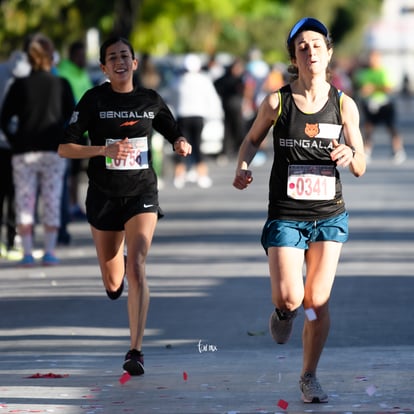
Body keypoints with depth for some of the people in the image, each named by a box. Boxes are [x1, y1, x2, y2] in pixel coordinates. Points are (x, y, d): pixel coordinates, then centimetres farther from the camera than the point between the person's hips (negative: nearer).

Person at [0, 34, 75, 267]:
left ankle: (28, 253, 1)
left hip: (24, 151, 0)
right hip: (53, 151, 0)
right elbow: (71, 117, 3)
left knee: (24, 202, 4)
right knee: (52, 202, 5)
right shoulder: (62, 85, -1)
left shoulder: (19, 85, -2)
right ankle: (50, 252, 2)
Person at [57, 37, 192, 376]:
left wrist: (182, 144, -5)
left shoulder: (150, 100, 2)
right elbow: (65, 148, -9)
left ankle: (136, 351, -18)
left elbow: (174, 132, 19)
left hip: (142, 195, 0)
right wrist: (105, 150, -23)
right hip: (103, 196, 0)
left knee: (137, 269, -20)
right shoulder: (94, 100, -5)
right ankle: (116, 272, 51)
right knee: (113, 284, 10)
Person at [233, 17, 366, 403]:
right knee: (288, 299, -14)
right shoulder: (277, 102, -4)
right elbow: (252, 140, 13)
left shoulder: (344, 105, -1)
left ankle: (309, 377, 18)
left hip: (329, 215, 1)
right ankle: (283, 312, 24)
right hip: (286, 215, -1)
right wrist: (243, 168, -8)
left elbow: (360, 168, 2)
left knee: (318, 303, -1)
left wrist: (350, 155, -21)